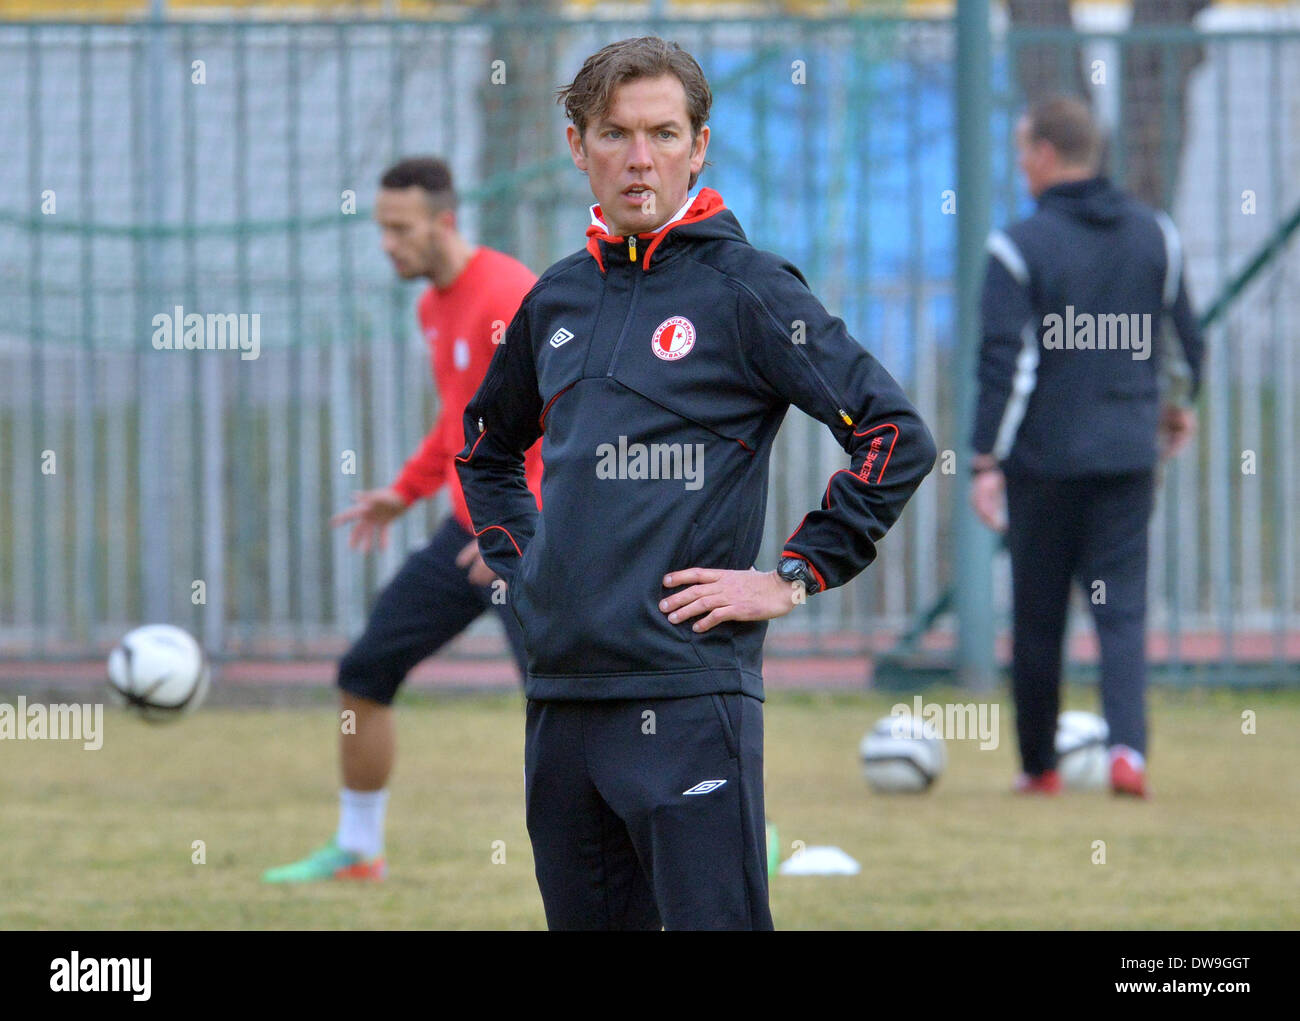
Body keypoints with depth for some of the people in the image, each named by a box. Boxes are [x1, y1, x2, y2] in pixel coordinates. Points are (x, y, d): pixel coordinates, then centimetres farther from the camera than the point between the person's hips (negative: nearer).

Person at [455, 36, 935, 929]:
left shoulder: (743, 287, -4)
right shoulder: (557, 299, 15)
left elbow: (898, 436, -10)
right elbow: (488, 448, 33)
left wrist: (792, 580, -10)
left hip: (688, 695, -7)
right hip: (560, 691, 7)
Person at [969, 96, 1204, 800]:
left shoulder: (1020, 247, -9)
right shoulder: (1155, 235, 5)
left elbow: (1005, 363, -13)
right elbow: (1183, 338, 13)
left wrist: (986, 462, -12)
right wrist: (1179, 403, 32)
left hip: (1043, 458, -3)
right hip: (1128, 452, 3)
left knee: (1037, 617, 8)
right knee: (1122, 608, 2)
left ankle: (1039, 765, 16)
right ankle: (1128, 747, -18)